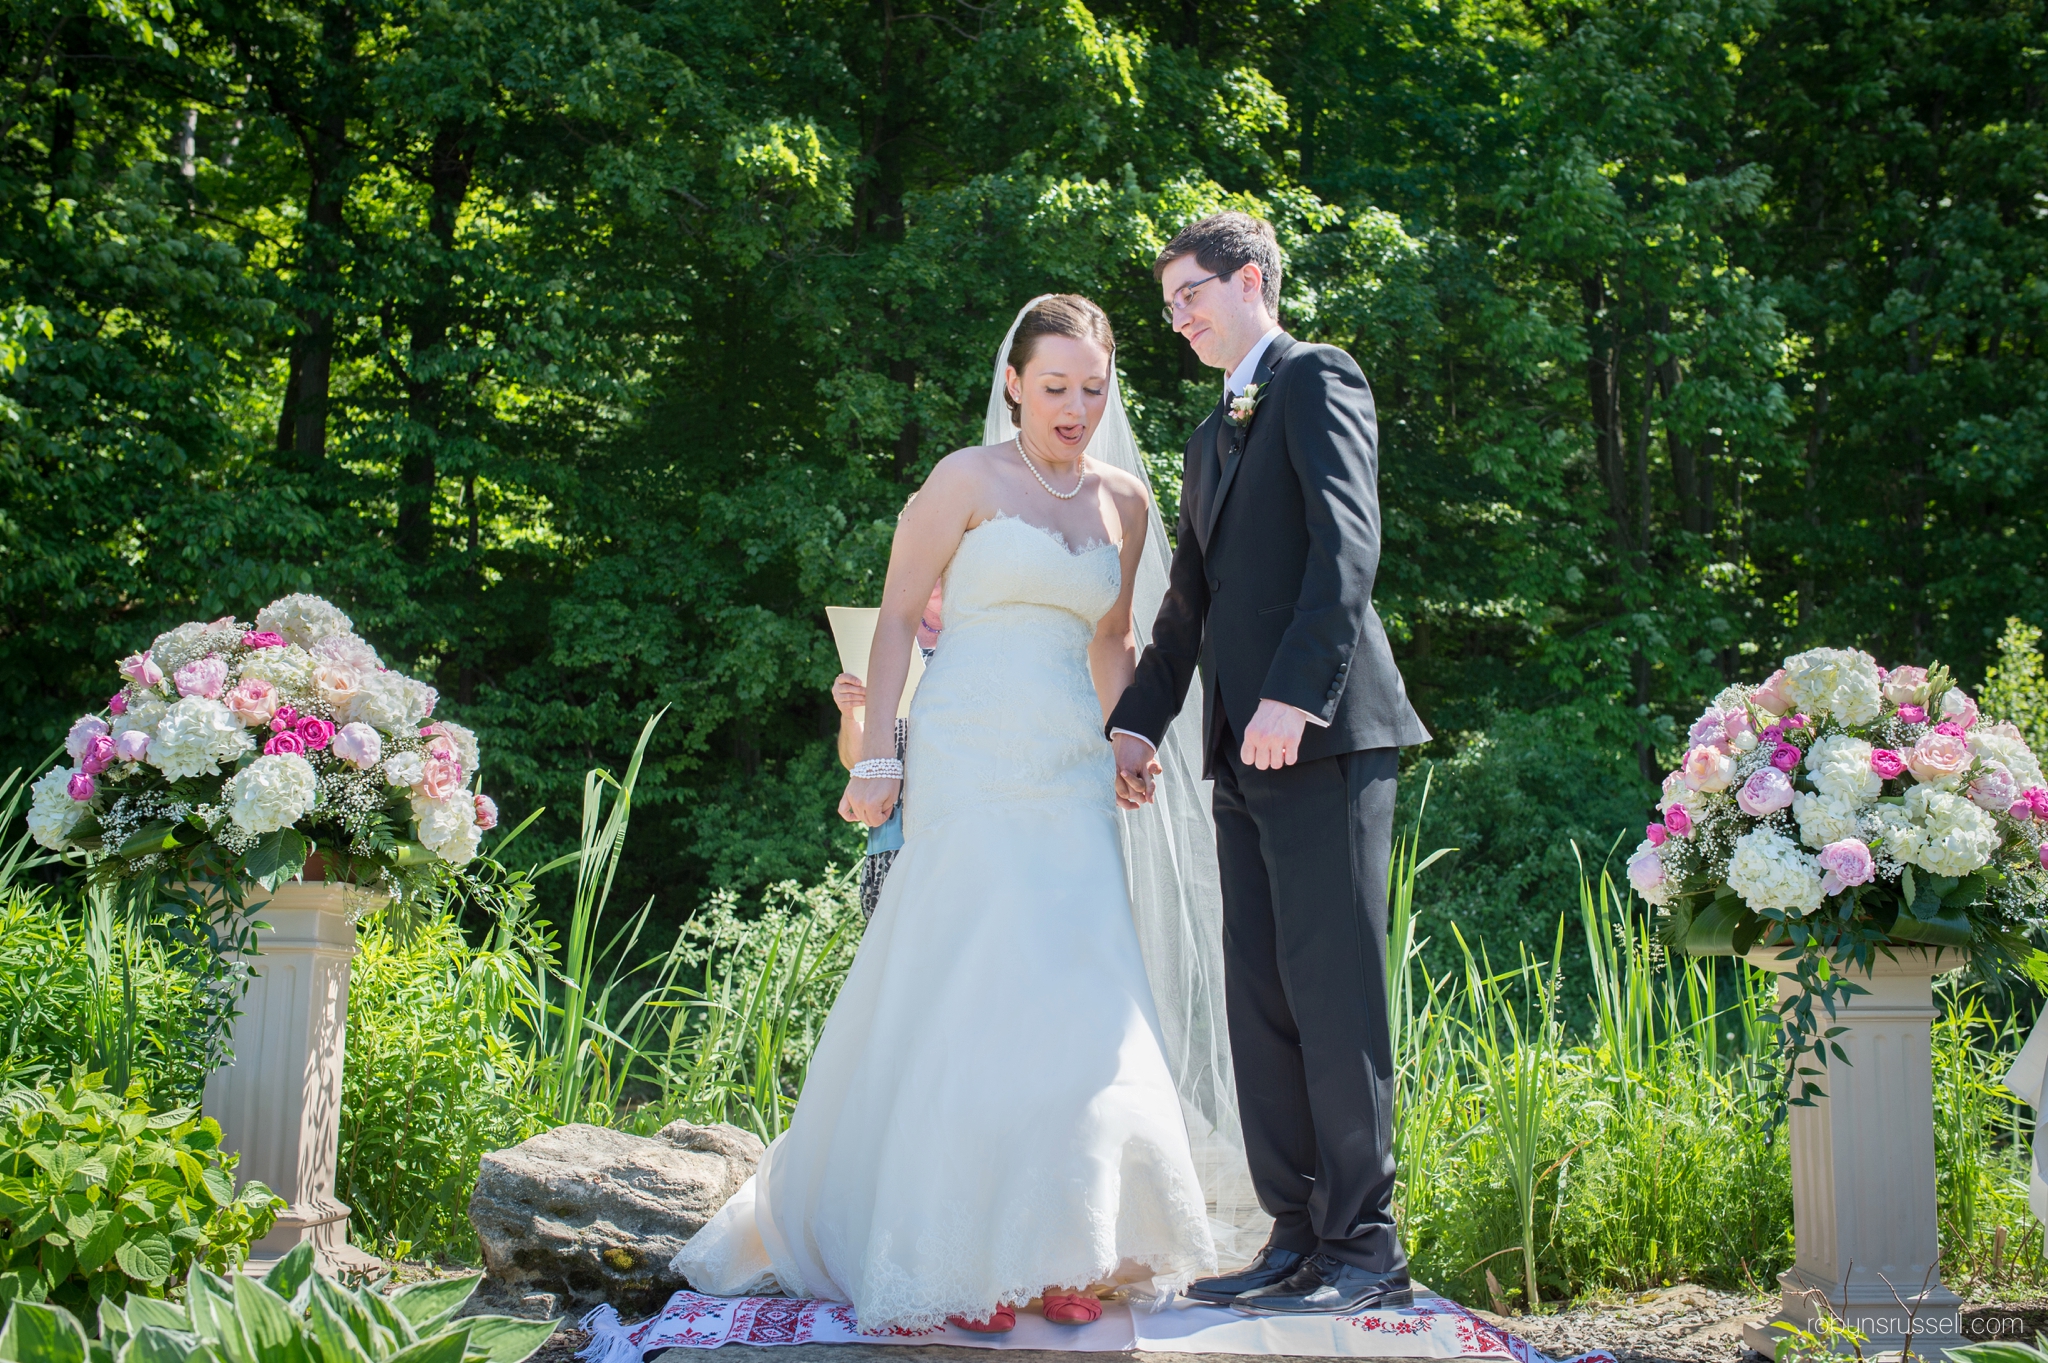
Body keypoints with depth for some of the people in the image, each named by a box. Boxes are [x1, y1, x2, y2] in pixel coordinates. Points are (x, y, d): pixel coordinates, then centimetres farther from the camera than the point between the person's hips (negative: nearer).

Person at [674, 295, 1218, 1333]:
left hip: (1071, 776, 5)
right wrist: (875, 759, -8)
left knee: (1076, 1000, 0)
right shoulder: (970, 480, -1)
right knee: (968, 997, -8)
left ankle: (1060, 1251, 9)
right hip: (970, 768, -5)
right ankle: (953, 1258, -2)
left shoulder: (1123, 501, 14)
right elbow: (897, 617, -1)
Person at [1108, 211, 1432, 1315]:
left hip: (1324, 735, -9)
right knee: (1260, 997, 6)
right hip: (1244, 758, 9)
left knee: (1331, 988, -10)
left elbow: (1347, 545, -14)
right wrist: (1138, 719, 15)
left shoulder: (1317, 382, -1)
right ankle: (1296, 1236, 10)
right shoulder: (1210, 440, 26)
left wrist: (1294, 694, -23)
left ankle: (1364, 1247, -6)